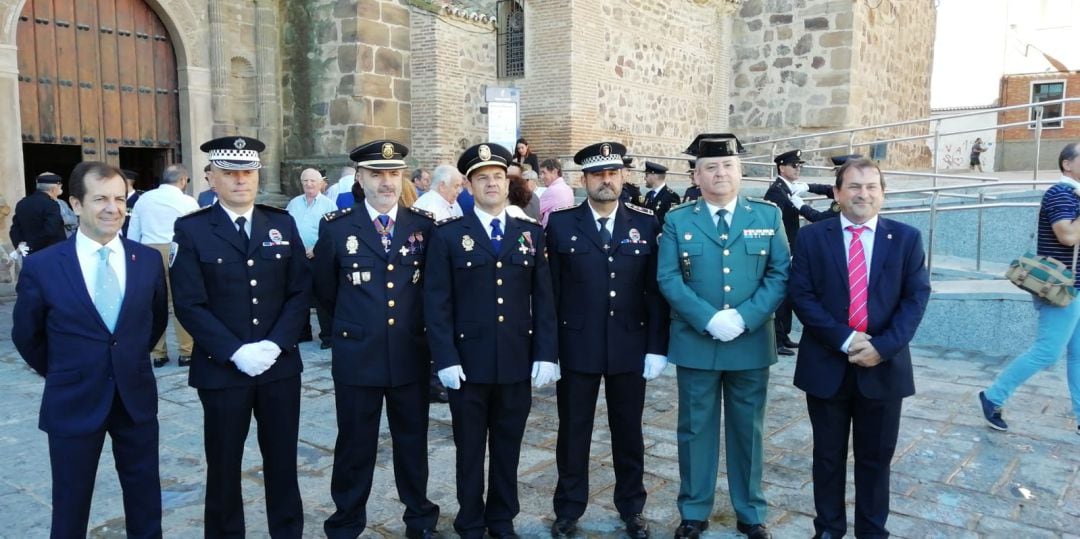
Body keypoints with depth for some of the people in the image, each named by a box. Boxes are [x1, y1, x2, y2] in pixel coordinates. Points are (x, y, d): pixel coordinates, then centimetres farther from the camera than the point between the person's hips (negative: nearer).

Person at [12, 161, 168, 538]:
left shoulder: (149, 260, -3)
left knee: (145, 501, 14)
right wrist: (61, 374, 12)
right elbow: (26, 336, 4)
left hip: (137, 397, 2)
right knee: (70, 506, 14)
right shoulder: (41, 266, -10)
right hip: (72, 403, -1)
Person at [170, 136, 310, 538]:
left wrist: (274, 344, -11)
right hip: (222, 369, -2)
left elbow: (301, 292, 1)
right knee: (224, 465, 11)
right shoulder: (191, 230, -3)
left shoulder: (283, 223, 5)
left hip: (281, 365, 2)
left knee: (282, 460, 13)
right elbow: (189, 305, -9)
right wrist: (236, 352, -17)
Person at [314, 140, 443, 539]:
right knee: (355, 446, 11)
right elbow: (326, 291, 8)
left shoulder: (425, 225, 0)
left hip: (411, 356, 2)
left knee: (413, 442, 15)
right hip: (357, 357, -1)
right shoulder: (336, 227, -3)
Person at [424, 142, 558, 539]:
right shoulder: (447, 235, -1)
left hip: (518, 362, 2)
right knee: (469, 449, 11)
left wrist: (545, 354, -2)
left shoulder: (532, 234, 7)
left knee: (508, 448, 14)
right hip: (468, 362, -2)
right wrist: (445, 358, -11)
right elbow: (436, 303, -5)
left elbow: (543, 299, 4)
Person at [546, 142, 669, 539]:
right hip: (576, 348, -1)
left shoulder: (646, 224, 2)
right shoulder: (560, 224, -1)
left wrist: (657, 347, -4)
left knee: (628, 431, 14)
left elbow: (656, 290, 1)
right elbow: (550, 292, -2)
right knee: (573, 431, 10)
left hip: (630, 348, 1)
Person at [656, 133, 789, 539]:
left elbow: (781, 274, -2)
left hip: (752, 343, 1)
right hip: (694, 344, 0)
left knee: (747, 429, 13)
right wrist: (709, 319, -18)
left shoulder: (768, 215, 3)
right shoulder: (678, 220, 1)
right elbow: (668, 279, -6)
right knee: (695, 429, 9)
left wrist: (745, 317, -15)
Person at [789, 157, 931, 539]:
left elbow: (916, 297, -3)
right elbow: (801, 295, -7)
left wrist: (883, 346, -15)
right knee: (828, 454, 13)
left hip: (883, 366, 1)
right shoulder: (812, 237, 0)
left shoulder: (906, 238, 3)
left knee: (876, 457, 13)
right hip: (827, 365, 0)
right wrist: (844, 339, -17)